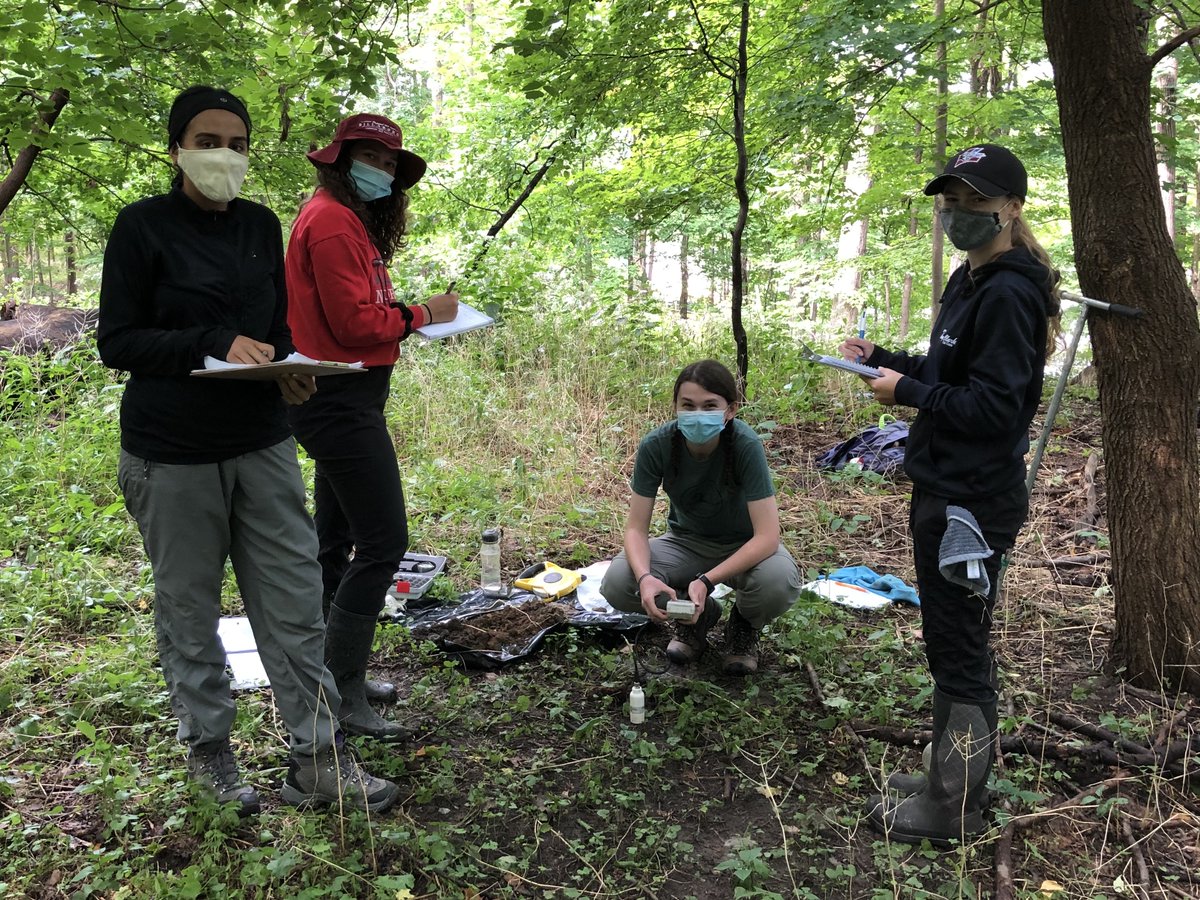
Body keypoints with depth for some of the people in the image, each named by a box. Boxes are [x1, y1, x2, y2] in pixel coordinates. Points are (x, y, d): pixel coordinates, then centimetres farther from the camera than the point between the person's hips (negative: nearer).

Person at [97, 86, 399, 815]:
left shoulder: (261, 226, 9)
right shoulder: (144, 226, -5)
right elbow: (117, 341, -7)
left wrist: (288, 371, -7)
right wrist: (215, 346, -21)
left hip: (263, 445, 4)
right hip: (174, 454, -4)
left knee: (295, 605, 3)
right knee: (190, 612, 8)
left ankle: (319, 762, 12)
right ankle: (210, 754, 27)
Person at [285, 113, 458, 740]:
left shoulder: (344, 219, 20)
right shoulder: (332, 220, -12)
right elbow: (354, 323, -19)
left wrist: (405, 314, 2)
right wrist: (421, 315, -8)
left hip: (340, 401, 11)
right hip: (343, 401, -11)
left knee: (338, 543, 16)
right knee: (382, 543, -10)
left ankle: (334, 676, 28)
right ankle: (343, 699, -2)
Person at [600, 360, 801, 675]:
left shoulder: (746, 445, -30)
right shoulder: (656, 445, -23)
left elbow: (767, 536, -31)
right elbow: (636, 528, -18)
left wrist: (706, 581, -42)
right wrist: (645, 577, -39)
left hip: (744, 545, -2)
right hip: (686, 540, 2)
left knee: (780, 584, -36)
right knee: (616, 585, -25)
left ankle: (745, 625, 3)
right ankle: (696, 615, 7)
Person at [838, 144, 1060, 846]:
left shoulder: (1008, 294, -17)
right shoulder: (971, 283, 14)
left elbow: (992, 407, -22)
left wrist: (904, 391, -14)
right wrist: (884, 358, 8)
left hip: (973, 502, -10)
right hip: (948, 490, 10)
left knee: (959, 652, 0)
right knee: (954, 645, 19)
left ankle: (953, 810, 14)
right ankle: (954, 777, 34)